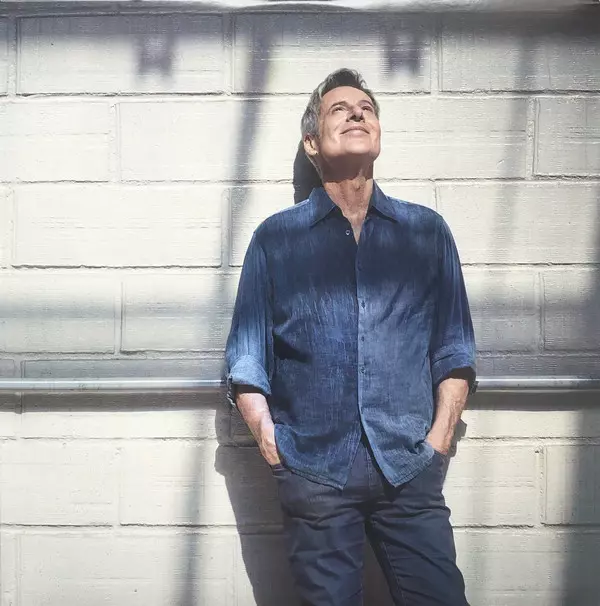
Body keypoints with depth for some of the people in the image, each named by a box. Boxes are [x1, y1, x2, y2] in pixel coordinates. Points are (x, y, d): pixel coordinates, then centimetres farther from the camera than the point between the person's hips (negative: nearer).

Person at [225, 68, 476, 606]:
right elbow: (246, 356, 6)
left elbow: (454, 346, 9)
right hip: (312, 473, 0)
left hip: (410, 469, 1)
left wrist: (439, 438, 0)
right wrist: (271, 444, -2)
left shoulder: (428, 231, 11)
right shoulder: (275, 238, 7)